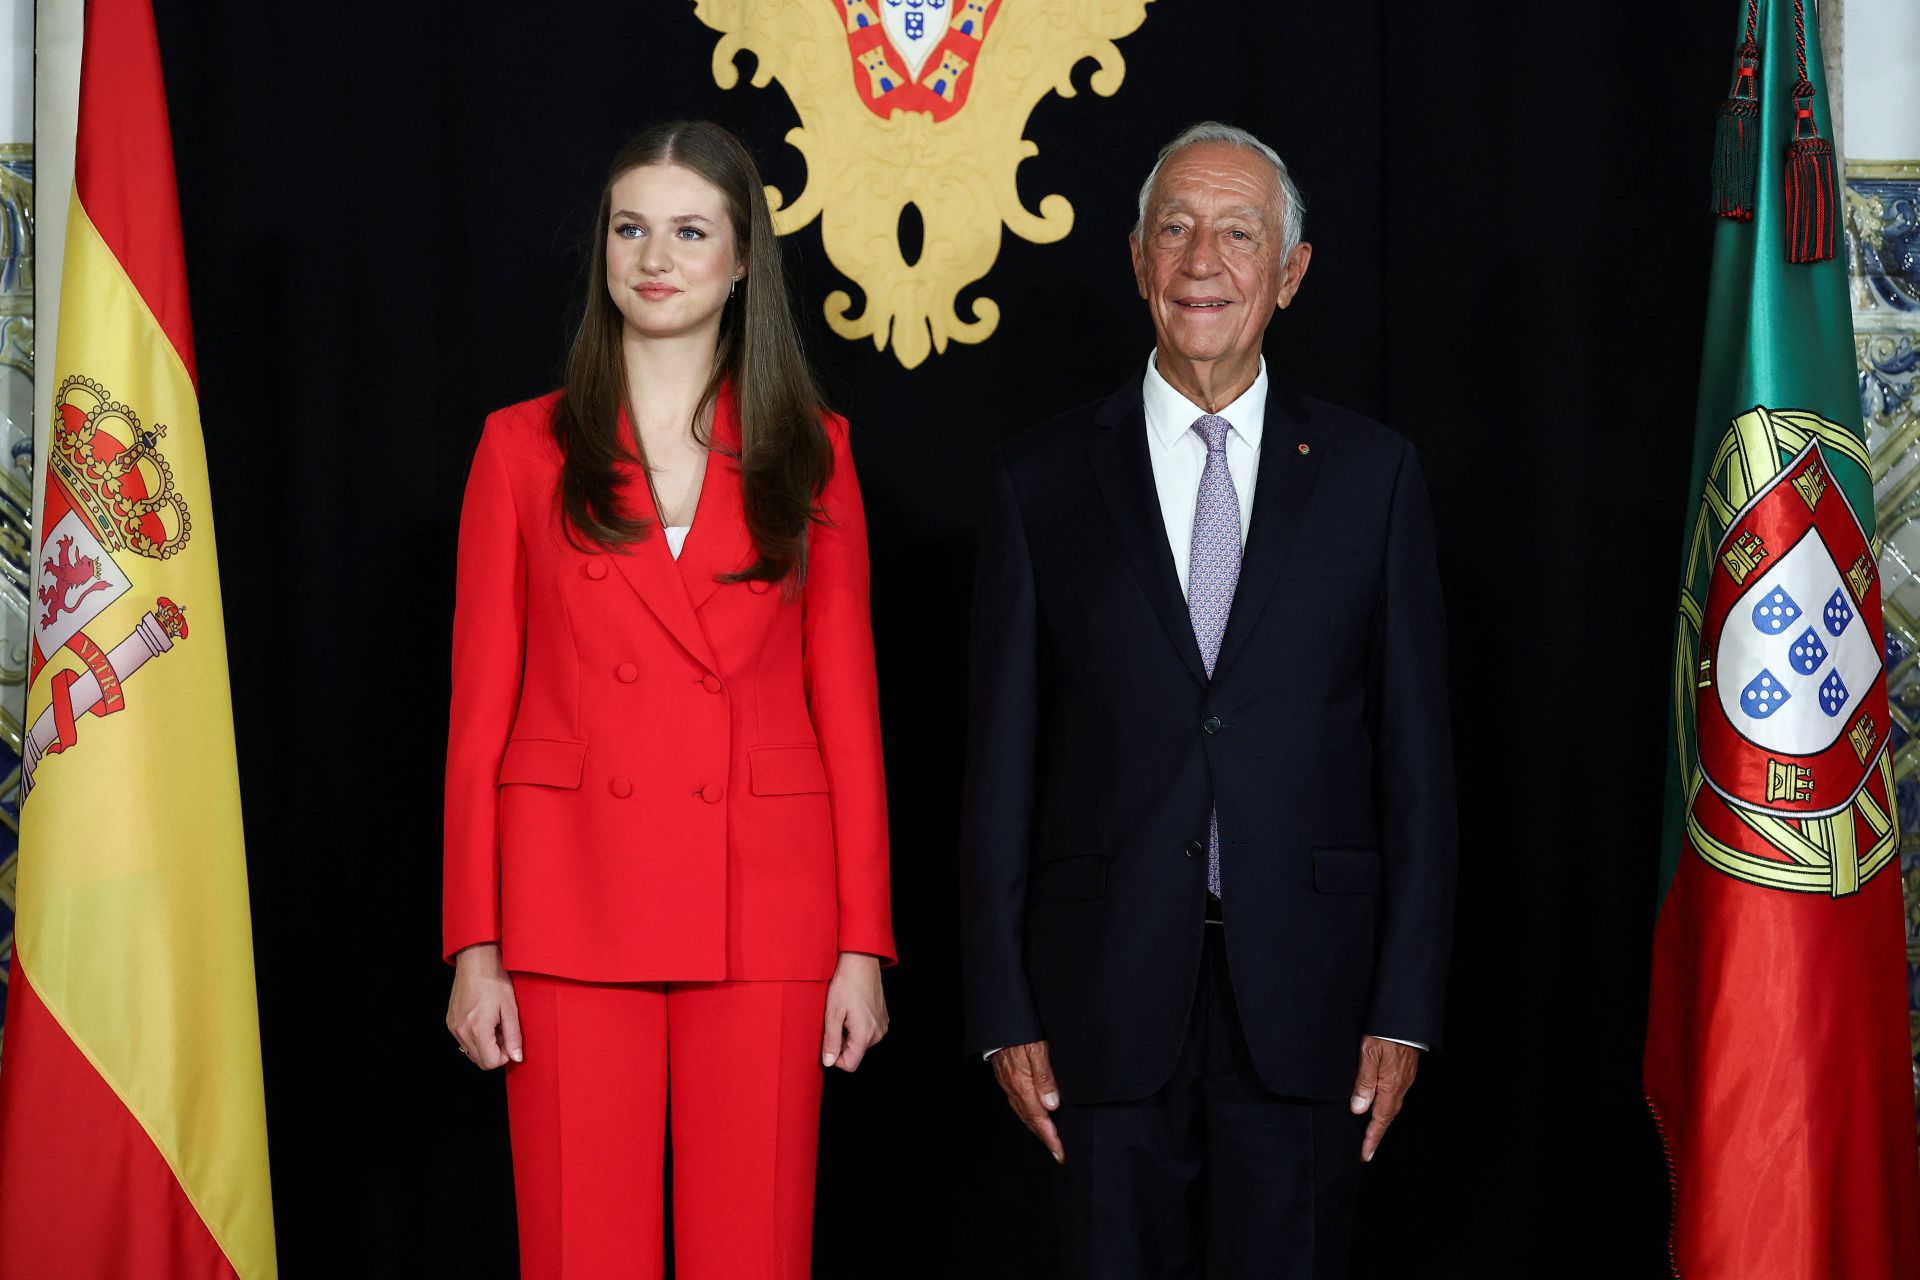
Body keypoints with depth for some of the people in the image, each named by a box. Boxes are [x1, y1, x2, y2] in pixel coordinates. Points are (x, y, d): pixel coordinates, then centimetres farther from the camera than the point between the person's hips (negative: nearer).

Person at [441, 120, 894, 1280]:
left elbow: (847, 703, 7)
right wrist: (475, 945, -2)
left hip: (761, 910, 1)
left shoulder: (808, 454, 9)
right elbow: (482, 711, 5)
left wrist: (862, 943, 0)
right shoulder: (524, 450, 7)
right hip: (575, 908, 0)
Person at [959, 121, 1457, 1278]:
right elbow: (1001, 759, 5)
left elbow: (1416, 753, 4)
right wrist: (1004, 1010, 0)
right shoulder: (1044, 482, 6)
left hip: (1303, 998, 0)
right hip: (1109, 996, 0)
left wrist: (1406, 1006, -2)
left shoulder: (1370, 474, 6)